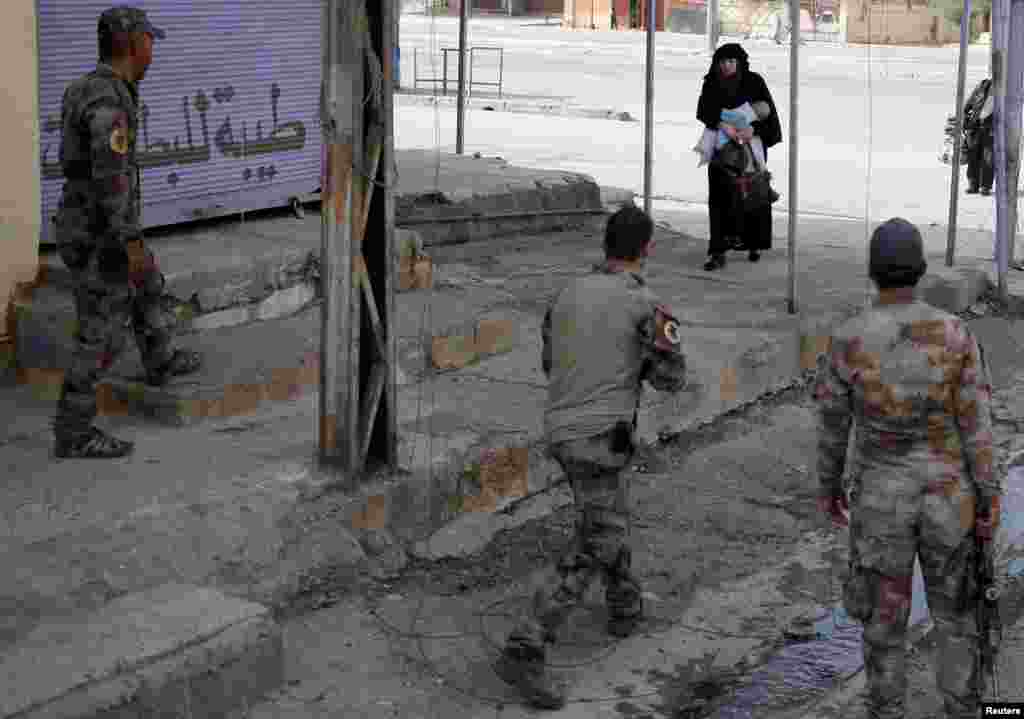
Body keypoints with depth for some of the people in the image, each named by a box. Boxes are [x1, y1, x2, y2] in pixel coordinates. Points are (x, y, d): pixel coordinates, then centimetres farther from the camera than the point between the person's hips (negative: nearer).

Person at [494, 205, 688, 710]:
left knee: (610, 515, 31)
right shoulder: (646, 306, -14)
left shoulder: (568, 295, 7)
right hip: (600, 440, -7)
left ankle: (625, 606, 48)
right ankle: (524, 652, -14)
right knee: (590, 553, -6)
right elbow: (670, 380, -2)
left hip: (563, 432, 7)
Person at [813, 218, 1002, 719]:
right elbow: (977, 424, -10)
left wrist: (828, 486, 13)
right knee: (954, 610, 19)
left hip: (881, 499, -1)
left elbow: (832, 425, -3)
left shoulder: (846, 342, -14)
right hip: (946, 496, 1)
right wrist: (990, 500, 0)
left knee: (884, 617, 14)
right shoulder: (956, 333, -13)